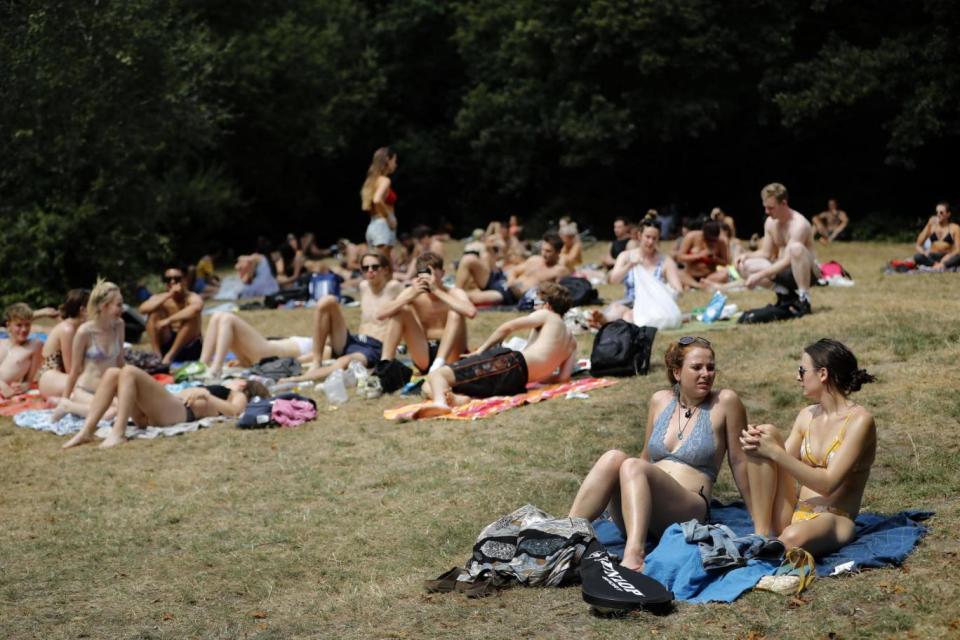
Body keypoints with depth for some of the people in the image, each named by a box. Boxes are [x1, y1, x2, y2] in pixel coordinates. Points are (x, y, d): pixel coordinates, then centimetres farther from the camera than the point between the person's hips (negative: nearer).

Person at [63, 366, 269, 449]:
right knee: (112, 373, -8)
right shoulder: (218, 390, 41)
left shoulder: (239, 397, 16)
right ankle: (87, 431, -19)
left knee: (129, 371, -23)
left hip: (177, 412, -8)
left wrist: (205, 395, -14)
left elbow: (235, 411, -10)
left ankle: (118, 433, -32)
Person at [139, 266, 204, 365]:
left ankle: (170, 356, -27)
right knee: (153, 314, -15)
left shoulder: (193, 298, -12)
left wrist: (169, 320, -38)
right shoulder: (160, 298, -1)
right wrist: (168, 295, -28)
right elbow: (143, 309, -23)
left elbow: (195, 309, -39)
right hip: (167, 345, 3)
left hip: (190, 347, -3)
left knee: (190, 317, -28)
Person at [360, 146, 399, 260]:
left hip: (372, 225, 9)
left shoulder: (373, 180, 17)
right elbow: (377, 200, -27)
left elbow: (366, 207, 21)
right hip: (383, 226, -9)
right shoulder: (384, 180, -9)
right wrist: (389, 218, -17)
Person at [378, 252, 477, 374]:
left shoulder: (454, 293, -10)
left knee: (455, 313, -25)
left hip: (451, 357, -3)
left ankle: (439, 364, -35)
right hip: (424, 358, 3)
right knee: (399, 310, -9)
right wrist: (411, 296, -25)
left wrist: (437, 291, -32)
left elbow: (471, 312, -35)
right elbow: (380, 315, -13)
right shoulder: (411, 292, -1)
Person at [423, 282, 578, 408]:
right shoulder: (572, 341, 30)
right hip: (517, 384, 6)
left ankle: (440, 400, -52)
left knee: (435, 375, -16)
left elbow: (508, 327, -1)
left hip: (513, 363, -6)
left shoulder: (546, 315, 13)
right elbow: (564, 377, 16)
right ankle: (460, 399, -30)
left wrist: (481, 350, 7)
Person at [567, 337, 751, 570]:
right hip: (636, 513, 4)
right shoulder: (660, 401, 14)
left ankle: (634, 557, -55)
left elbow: (739, 461, 4)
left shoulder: (725, 402, 1)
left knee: (632, 466, -33)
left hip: (688, 511, -4)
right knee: (613, 457, -26)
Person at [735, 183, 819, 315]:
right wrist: (747, 255, -10)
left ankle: (804, 298, -28)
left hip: (807, 272, -8)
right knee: (744, 266, -8)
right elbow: (766, 253, 10)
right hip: (783, 271, 8)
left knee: (796, 247, -39)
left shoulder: (798, 224, -22)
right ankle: (785, 293, -1)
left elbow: (787, 261, -29)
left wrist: (759, 275, -33)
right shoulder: (770, 222, 2)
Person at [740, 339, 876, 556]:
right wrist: (755, 443, -11)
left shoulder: (859, 420, -10)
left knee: (792, 538, -44)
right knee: (768, 432, -14)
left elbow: (828, 484, -18)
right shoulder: (807, 416, 11)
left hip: (834, 520, -7)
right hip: (793, 512, 7)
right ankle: (760, 535, -17)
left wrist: (775, 452, -20)